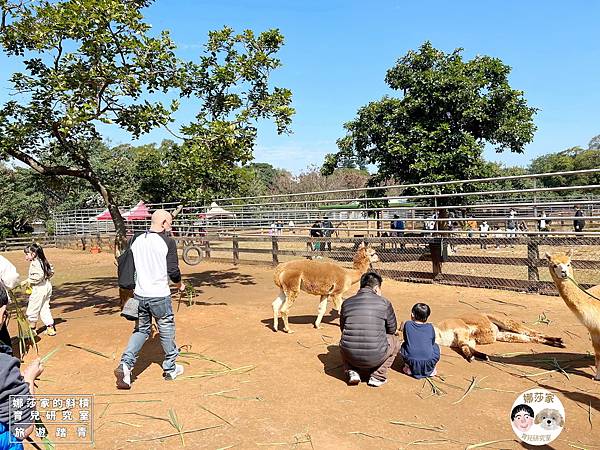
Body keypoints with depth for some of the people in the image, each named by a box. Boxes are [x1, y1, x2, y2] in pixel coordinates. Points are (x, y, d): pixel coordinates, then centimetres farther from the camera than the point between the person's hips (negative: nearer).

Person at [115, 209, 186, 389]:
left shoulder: (136, 241, 6)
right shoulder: (168, 241, -12)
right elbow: (173, 271, -13)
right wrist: (180, 285, 7)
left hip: (139, 295, 5)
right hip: (159, 296, -5)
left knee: (141, 330, 19)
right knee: (167, 331, 12)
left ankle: (125, 364, 1)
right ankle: (170, 369, 26)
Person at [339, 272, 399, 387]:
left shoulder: (346, 303, 5)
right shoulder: (384, 303, -2)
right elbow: (392, 330, 12)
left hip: (350, 356, 3)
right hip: (375, 358, -2)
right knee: (394, 342, 26)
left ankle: (351, 371, 15)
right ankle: (377, 377, 15)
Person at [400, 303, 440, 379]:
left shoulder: (407, 324, 4)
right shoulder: (430, 327, 6)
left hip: (411, 361, 0)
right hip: (428, 363, 0)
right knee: (435, 346, 27)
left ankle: (409, 368, 15)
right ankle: (430, 369, 13)